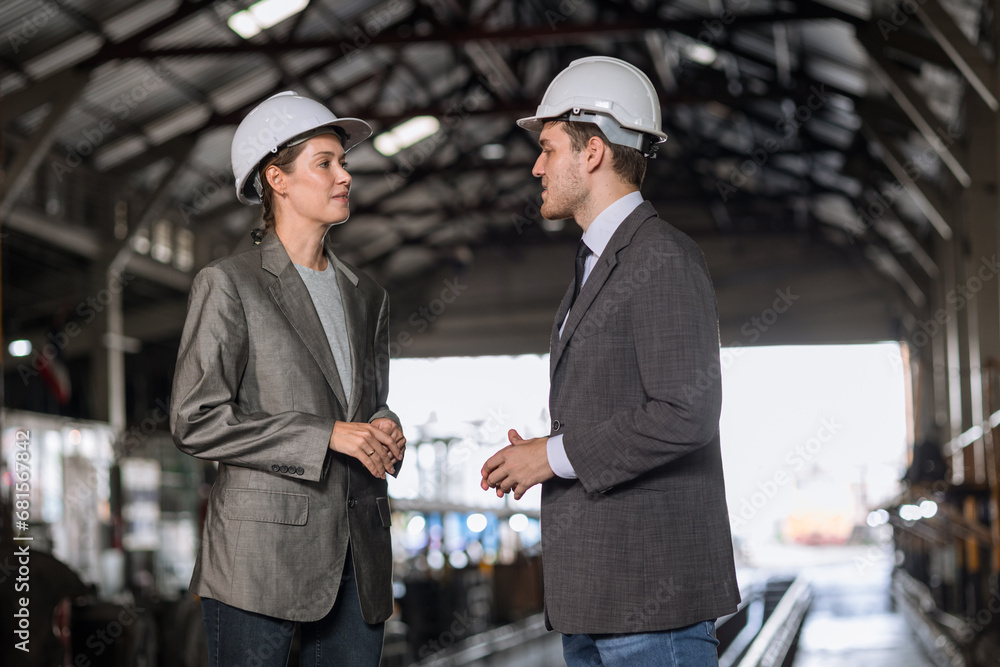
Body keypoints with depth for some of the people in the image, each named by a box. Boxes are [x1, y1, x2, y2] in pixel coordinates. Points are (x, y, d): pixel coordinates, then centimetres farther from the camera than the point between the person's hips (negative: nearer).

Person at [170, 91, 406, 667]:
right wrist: (325, 436, -14)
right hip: (263, 553, -5)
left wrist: (386, 434, 1)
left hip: (358, 558, 5)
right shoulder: (229, 285, -2)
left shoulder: (366, 296, 17)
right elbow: (195, 421, -9)